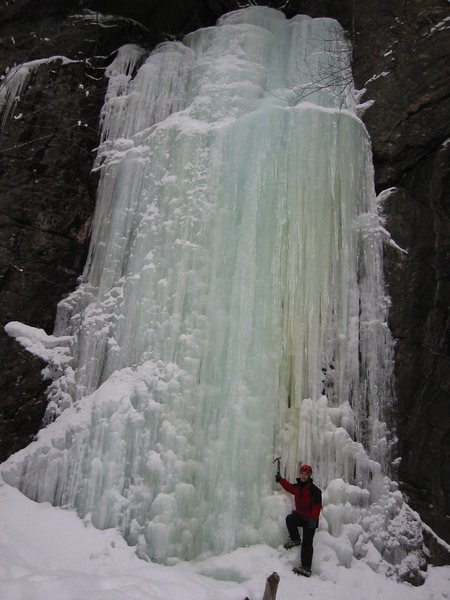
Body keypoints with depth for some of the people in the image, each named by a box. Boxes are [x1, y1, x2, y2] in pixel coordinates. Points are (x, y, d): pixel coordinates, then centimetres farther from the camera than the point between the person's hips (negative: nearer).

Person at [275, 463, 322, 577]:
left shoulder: (314, 490, -14)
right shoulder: (297, 486, 5)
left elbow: (317, 506, -17)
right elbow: (289, 487, 28)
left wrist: (313, 519, -24)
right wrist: (281, 480, 21)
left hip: (309, 519, -5)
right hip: (299, 515, 5)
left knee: (307, 543, -10)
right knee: (289, 519, -26)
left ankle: (306, 568, -9)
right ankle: (295, 539, -2)